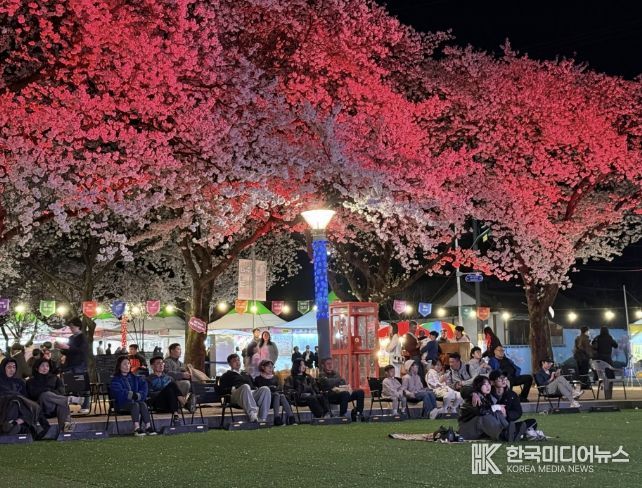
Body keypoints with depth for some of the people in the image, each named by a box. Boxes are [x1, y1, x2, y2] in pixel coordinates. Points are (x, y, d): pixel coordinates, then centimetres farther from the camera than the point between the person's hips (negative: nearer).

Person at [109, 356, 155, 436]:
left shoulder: (134, 377, 19)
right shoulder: (115, 379, 3)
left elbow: (144, 386, 8)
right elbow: (118, 392, -14)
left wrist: (138, 395, -11)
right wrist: (132, 395, -18)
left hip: (135, 401, 4)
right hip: (122, 404, -4)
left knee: (143, 404, -27)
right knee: (135, 405, -33)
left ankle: (148, 426, -36)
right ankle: (137, 428, -42)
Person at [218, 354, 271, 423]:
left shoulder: (246, 374, 40)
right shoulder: (226, 375, 25)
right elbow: (222, 390, 10)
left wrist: (256, 389, 8)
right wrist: (232, 389, -9)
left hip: (251, 394, 4)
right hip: (236, 395, -4)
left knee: (265, 389, -30)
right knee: (245, 387, -41)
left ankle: (262, 419, -39)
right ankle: (252, 414, -55)